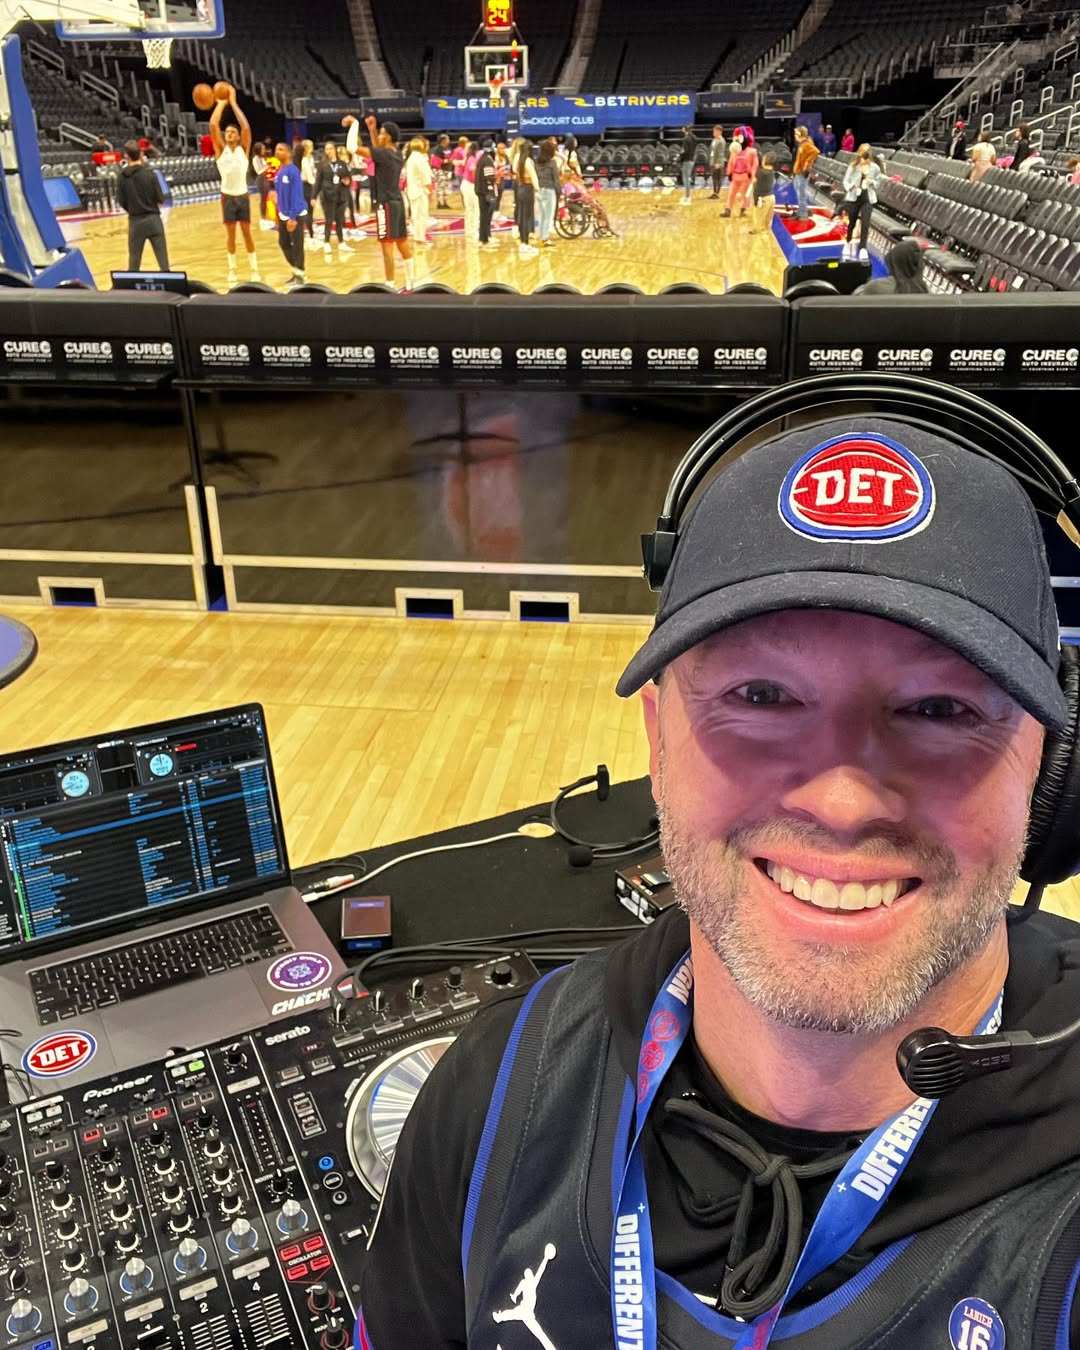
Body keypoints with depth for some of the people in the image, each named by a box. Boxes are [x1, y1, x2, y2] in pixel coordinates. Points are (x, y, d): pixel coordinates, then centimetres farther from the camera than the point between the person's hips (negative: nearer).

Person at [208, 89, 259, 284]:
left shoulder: (244, 149, 2)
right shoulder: (221, 149, 2)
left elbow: (246, 127, -12)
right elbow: (213, 125, -8)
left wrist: (233, 102, -9)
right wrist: (221, 103, -2)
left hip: (243, 196, 0)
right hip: (227, 196, 1)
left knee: (247, 233, 4)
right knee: (230, 234, 6)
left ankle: (254, 269, 9)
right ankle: (232, 269, 15)